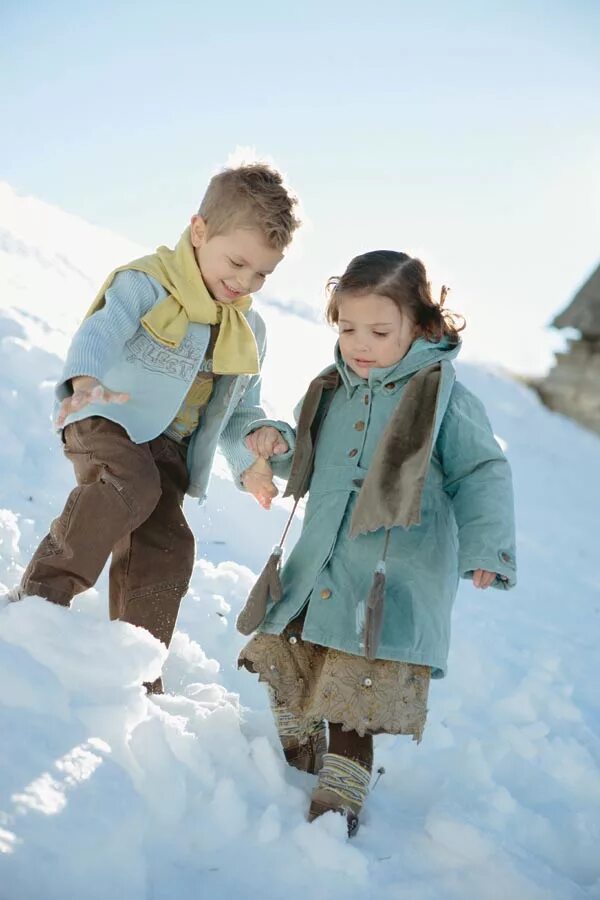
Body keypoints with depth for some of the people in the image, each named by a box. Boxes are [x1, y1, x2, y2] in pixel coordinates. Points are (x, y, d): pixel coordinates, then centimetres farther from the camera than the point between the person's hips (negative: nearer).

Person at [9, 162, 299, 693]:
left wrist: (249, 462, 2)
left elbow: (242, 410, 19)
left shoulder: (250, 329, 11)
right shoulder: (146, 284, -12)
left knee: (165, 552, -3)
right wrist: (85, 381, -52)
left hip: (168, 450, 6)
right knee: (132, 483, -36)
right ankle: (44, 589, -26)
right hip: (106, 423, -6)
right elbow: (101, 332, -30)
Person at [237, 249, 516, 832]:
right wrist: (275, 441, 4)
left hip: (395, 582, -6)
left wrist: (485, 546, -18)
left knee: (357, 688, -6)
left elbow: (481, 476, -6)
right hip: (315, 566, 6)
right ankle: (298, 756, 40)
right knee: (286, 658, 16)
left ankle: (342, 791, 12)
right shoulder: (329, 392, 10)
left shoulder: (443, 396, -8)